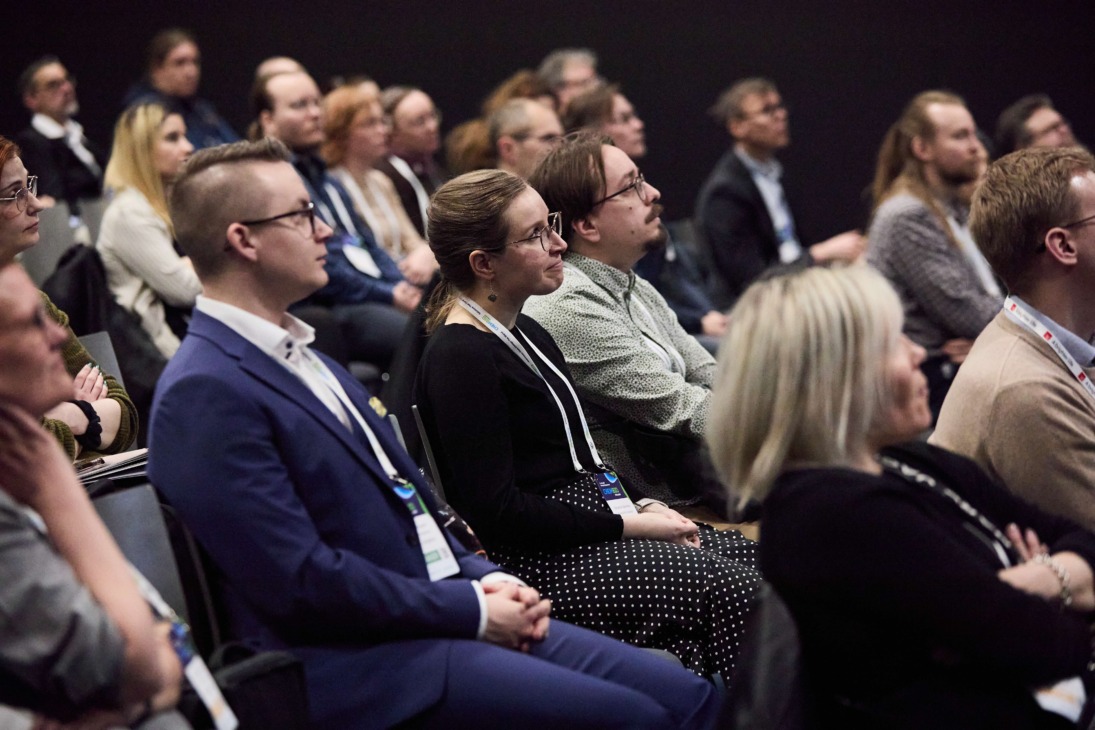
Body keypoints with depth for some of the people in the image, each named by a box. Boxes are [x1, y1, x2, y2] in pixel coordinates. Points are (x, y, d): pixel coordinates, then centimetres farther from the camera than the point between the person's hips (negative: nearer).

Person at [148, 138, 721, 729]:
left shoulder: (302, 359, 17)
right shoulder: (204, 394, -13)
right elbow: (301, 581, -19)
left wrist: (481, 577, 3)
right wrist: (472, 610, -13)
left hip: (445, 615, 9)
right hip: (360, 664, -9)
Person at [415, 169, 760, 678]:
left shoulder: (525, 333, 15)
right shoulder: (460, 359, -15)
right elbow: (497, 513, -20)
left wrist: (643, 505, 4)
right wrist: (628, 526, -16)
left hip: (589, 517, 10)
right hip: (532, 561, -10)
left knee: (755, 557, -7)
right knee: (736, 589, -21)